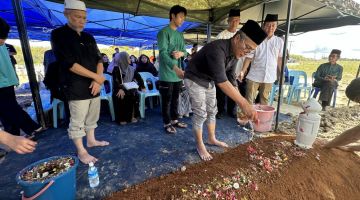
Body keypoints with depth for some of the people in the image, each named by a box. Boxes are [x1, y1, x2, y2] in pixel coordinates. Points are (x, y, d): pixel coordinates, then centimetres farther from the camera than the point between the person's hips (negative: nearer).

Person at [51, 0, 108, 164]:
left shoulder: (88, 37, 13)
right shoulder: (58, 35, -6)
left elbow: (98, 59, 10)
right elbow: (69, 64, -16)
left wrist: (98, 81, -6)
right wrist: (96, 76, -14)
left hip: (93, 86, 7)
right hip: (76, 88, -6)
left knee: (92, 118, 17)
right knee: (77, 122, 3)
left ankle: (91, 140, 35)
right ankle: (81, 152, 16)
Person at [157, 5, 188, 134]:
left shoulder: (180, 35, 16)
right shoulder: (164, 32, -8)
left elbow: (185, 51, 18)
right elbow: (163, 53, -19)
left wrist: (181, 53, -9)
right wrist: (175, 68, -33)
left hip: (178, 73, 7)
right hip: (167, 73, -7)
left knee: (175, 98, 14)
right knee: (167, 100, 1)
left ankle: (174, 120, 28)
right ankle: (167, 123, 14)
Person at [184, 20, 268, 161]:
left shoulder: (236, 53, -6)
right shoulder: (217, 49, -35)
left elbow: (226, 76, 6)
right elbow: (221, 81, -45)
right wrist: (244, 104, -49)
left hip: (209, 81, 8)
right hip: (194, 80, -8)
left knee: (212, 111, 13)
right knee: (200, 114, -6)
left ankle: (212, 139, 30)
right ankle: (200, 146, 11)